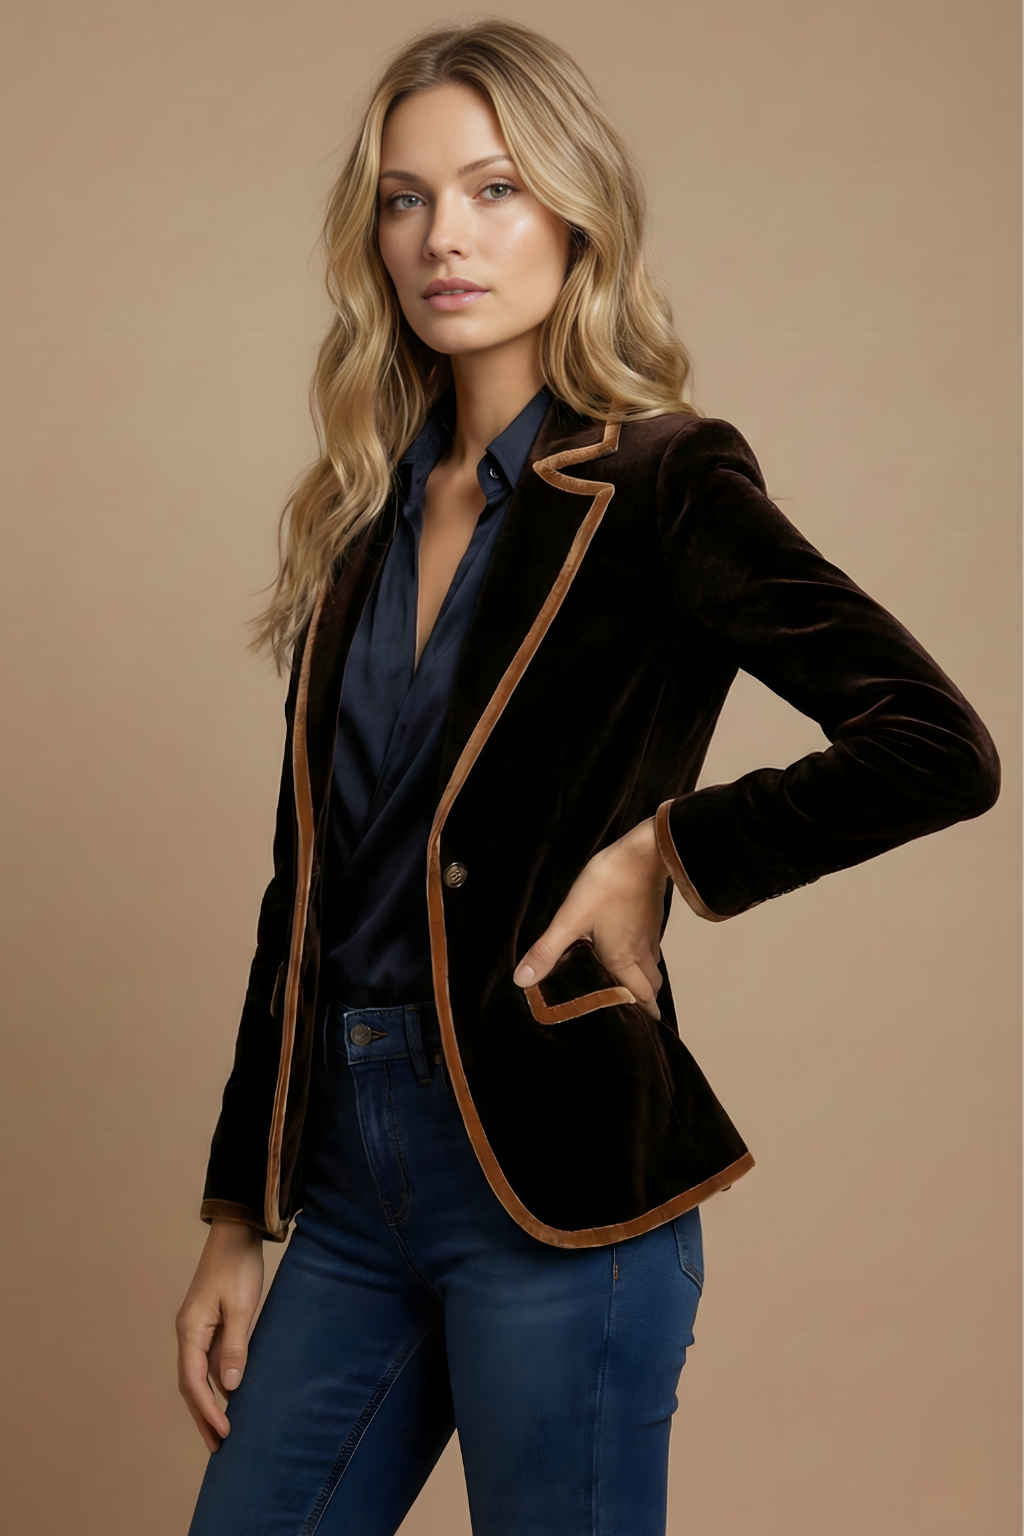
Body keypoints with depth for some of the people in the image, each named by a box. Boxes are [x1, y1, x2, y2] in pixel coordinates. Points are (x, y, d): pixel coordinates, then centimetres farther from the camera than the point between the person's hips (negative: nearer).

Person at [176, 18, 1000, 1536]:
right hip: (348, 1167, 6)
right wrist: (238, 1217, 12)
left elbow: (938, 750, -16)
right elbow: (310, 888, 12)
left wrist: (670, 851, -11)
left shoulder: (660, 487, -7)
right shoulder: (367, 515, 10)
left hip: (550, 1177, -6)